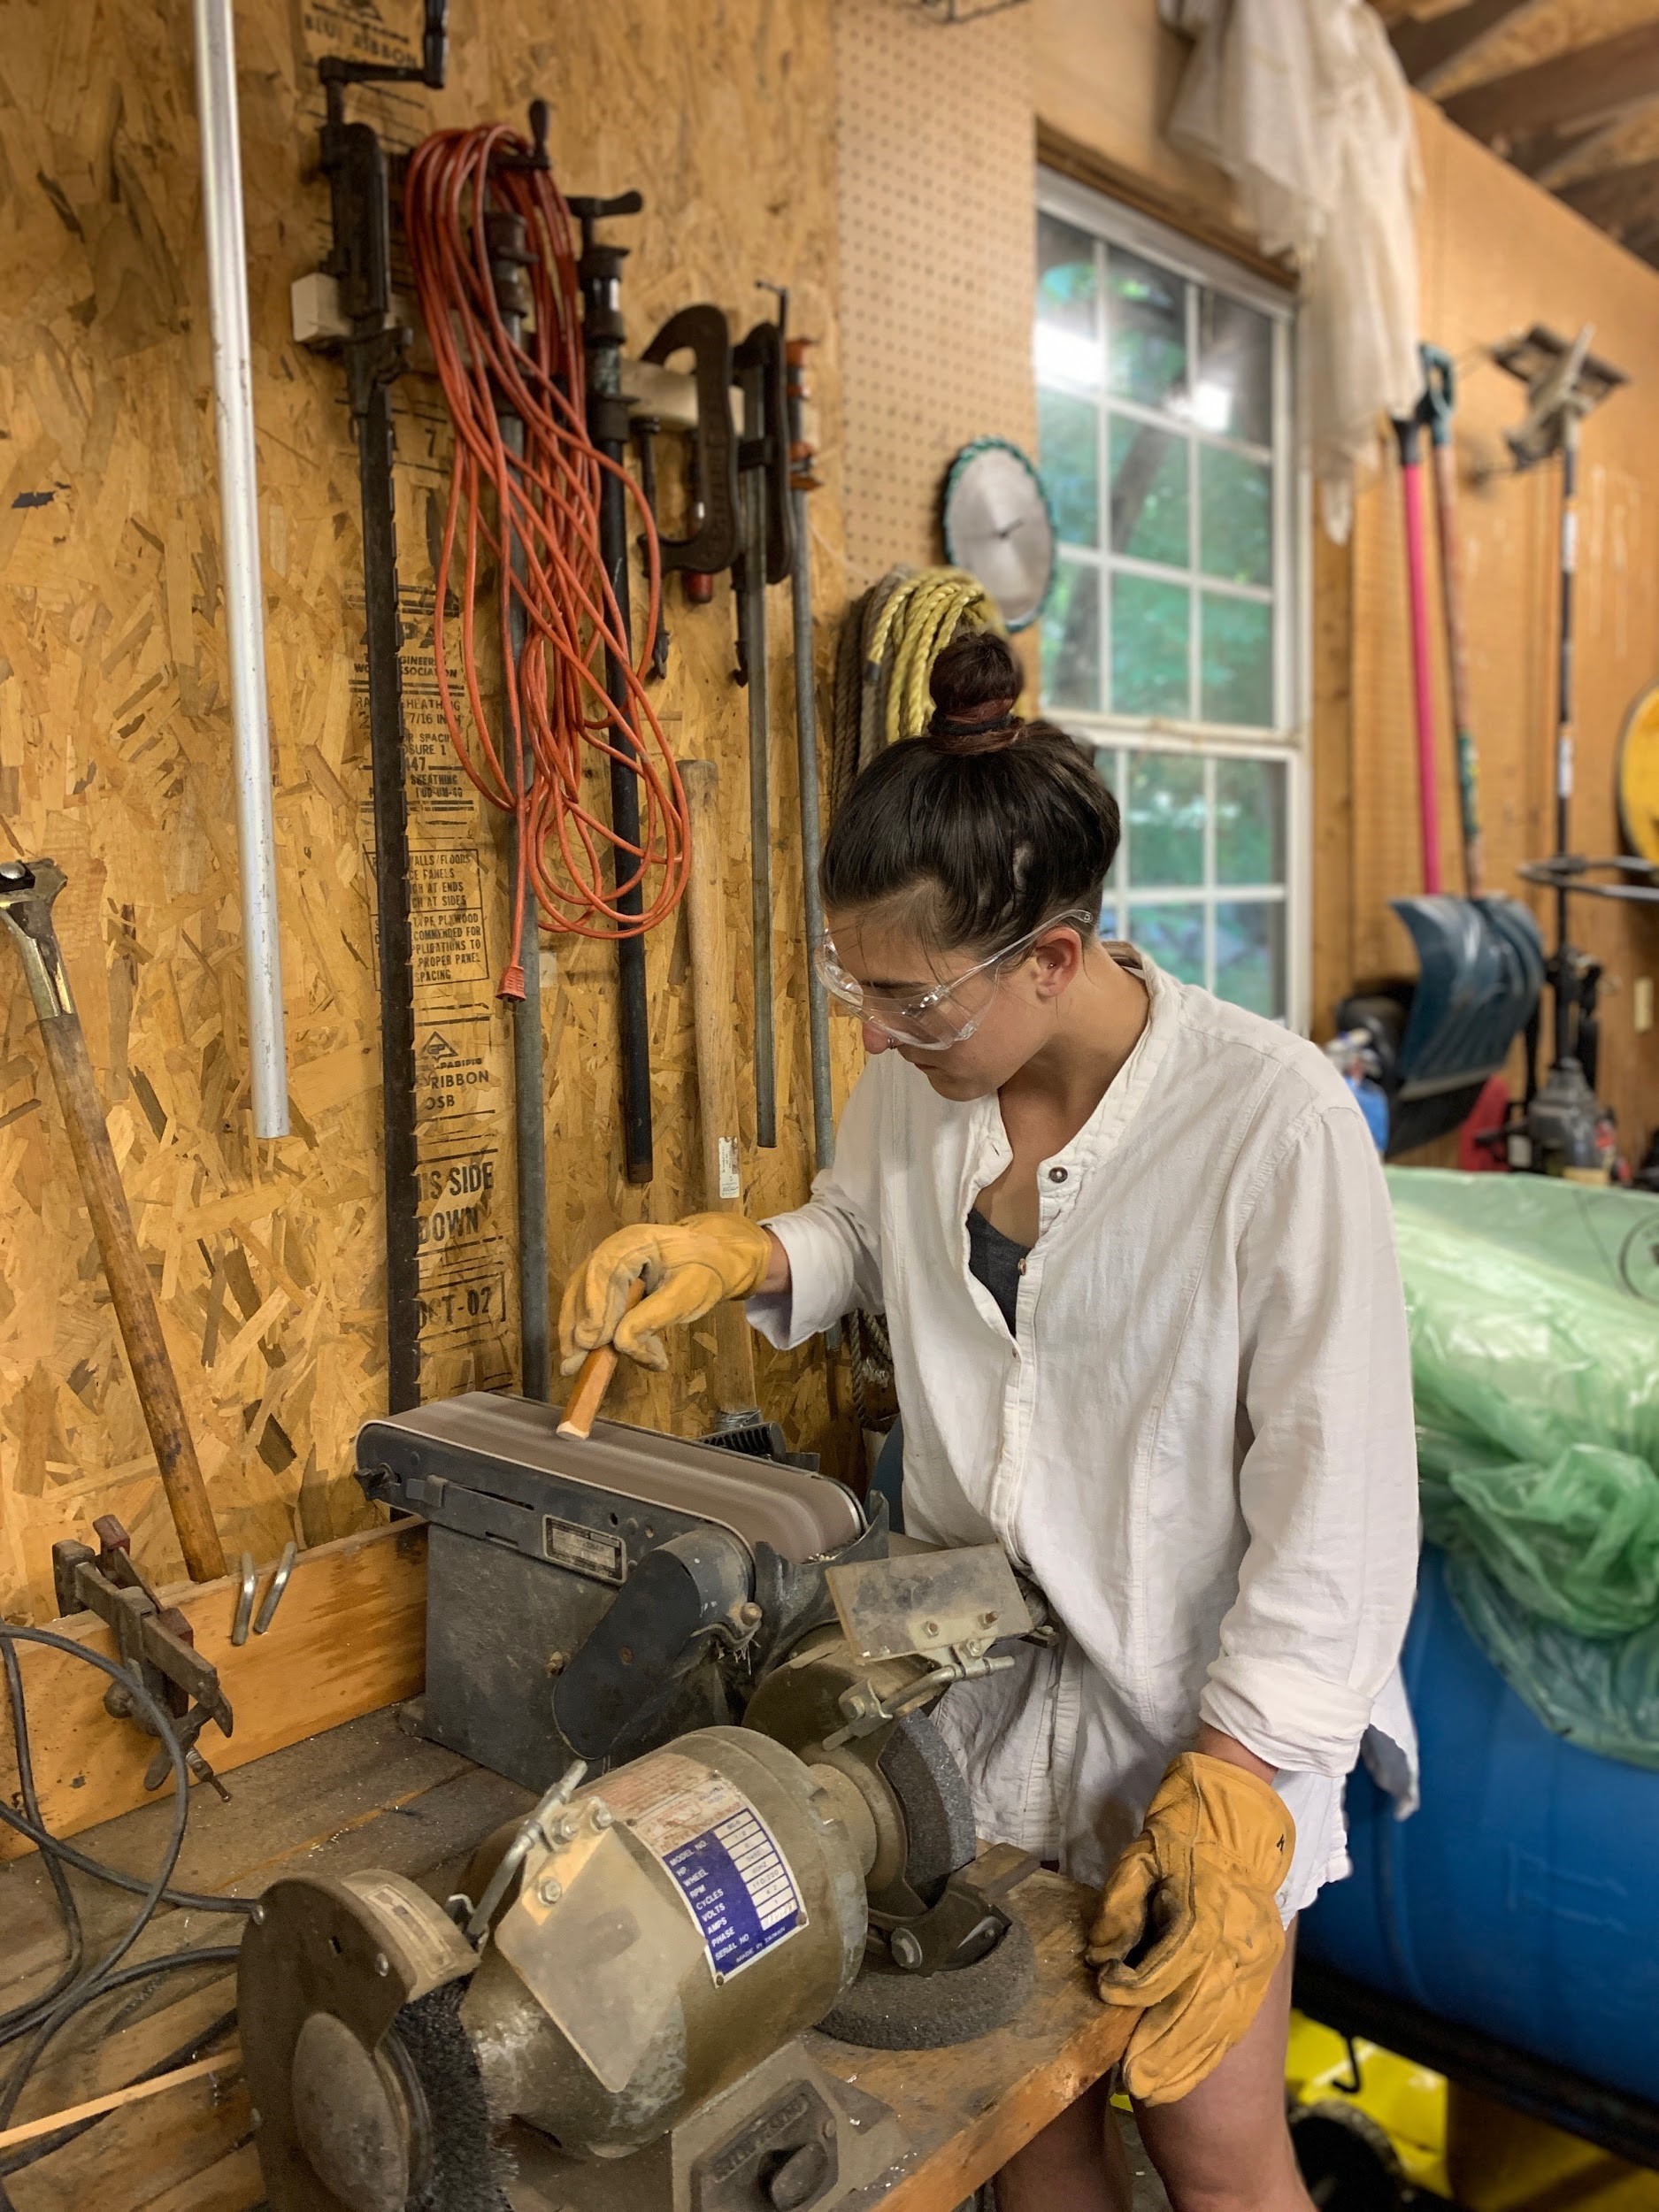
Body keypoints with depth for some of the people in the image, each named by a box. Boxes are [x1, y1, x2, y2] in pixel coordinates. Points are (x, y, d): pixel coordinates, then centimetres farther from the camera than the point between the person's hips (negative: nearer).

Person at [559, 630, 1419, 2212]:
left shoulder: (1275, 1117, -24)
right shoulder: (919, 1073, -7)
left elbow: (1336, 1482, -19)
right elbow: (861, 1228, 15)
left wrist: (1239, 1783, -18)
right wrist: (732, 1255, -6)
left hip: (1195, 1691, -4)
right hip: (976, 1662, 5)